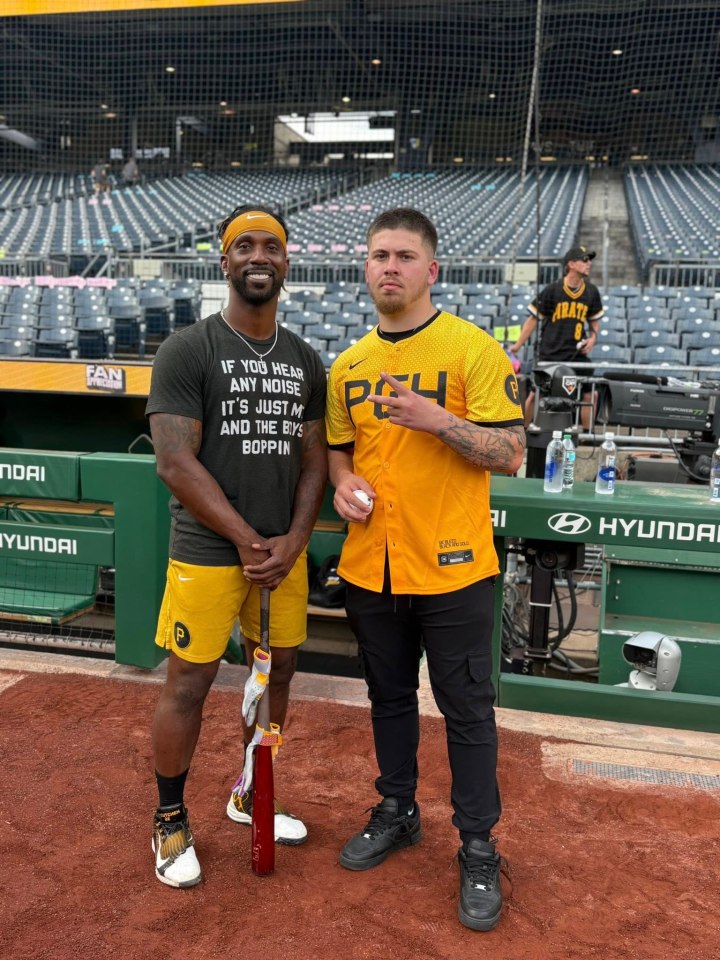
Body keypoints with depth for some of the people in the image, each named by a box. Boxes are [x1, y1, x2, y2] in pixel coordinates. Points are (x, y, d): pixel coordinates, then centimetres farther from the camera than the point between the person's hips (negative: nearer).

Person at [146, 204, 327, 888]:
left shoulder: (305, 361, 9)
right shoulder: (187, 351, -8)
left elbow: (313, 460, 9)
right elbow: (176, 463, -14)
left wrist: (292, 541, -5)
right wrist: (248, 541, -15)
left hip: (284, 554, 6)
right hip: (207, 554, -5)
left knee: (277, 675, 15)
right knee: (188, 685, 3)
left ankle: (250, 796, 39)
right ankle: (170, 822, 27)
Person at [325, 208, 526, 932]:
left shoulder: (474, 350, -8)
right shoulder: (348, 365, 8)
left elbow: (510, 453, -11)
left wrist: (437, 419, -25)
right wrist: (344, 481, -4)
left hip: (452, 570, -5)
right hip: (370, 567, 5)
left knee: (466, 710, 8)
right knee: (389, 698, 20)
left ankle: (478, 850, 27)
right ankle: (396, 813, 41)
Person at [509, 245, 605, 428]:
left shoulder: (591, 291, 5)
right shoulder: (552, 290, -6)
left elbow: (594, 320, 18)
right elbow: (534, 318, -1)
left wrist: (593, 338, -1)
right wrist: (518, 344, -3)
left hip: (578, 354, 3)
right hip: (550, 353, -3)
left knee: (587, 394, -1)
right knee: (535, 393, 1)